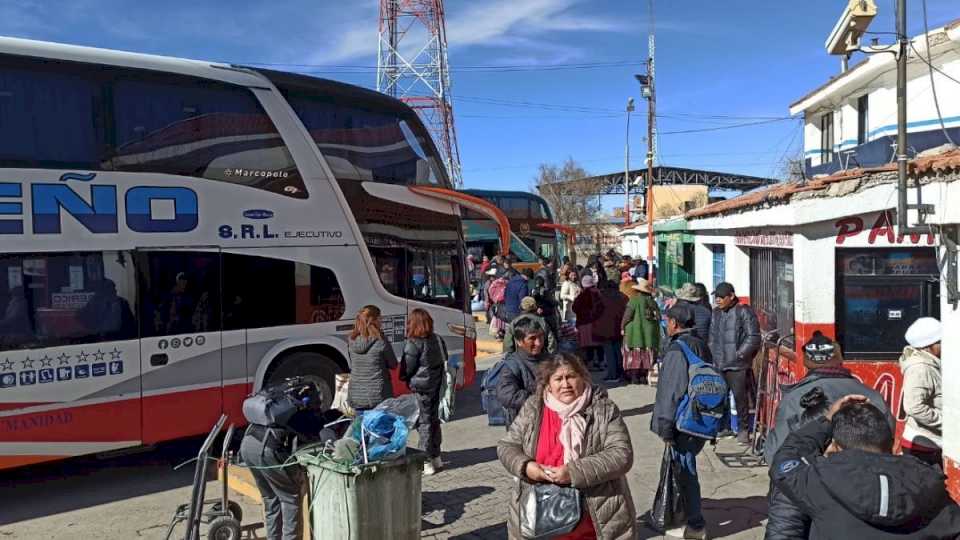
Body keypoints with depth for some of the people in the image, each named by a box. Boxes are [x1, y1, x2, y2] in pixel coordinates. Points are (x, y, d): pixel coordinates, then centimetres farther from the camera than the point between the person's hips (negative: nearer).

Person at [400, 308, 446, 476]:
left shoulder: (413, 344, -17)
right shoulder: (437, 339, 4)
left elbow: (407, 368, -13)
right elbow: (443, 361, 11)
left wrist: (403, 378, 7)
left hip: (420, 388, -7)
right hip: (436, 385, 7)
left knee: (424, 423, 0)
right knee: (434, 419, 18)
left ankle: (427, 462, 5)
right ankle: (436, 457, 29)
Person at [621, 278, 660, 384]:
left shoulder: (635, 300, -9)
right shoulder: (653, 302, 6)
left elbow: (627, 315, -10)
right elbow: (658, 318, 8)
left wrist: (623, 327, 2)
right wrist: (655, 331, 18)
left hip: (635, 332, -4)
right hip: (650, 334, 4)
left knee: (634, 355, 1)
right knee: (646, 355, 9)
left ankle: (634, 377, -3)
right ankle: (643, 376, 9)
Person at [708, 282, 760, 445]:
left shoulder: (744, 312, -6)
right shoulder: (716, 313, 15)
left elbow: (753, 337, -8)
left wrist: (739, 354, -10)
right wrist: (714, 355, 11)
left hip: (738, 365, -6)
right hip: (719, 364, 6)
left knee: (740, 396, -2)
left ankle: (744, 429, 12)